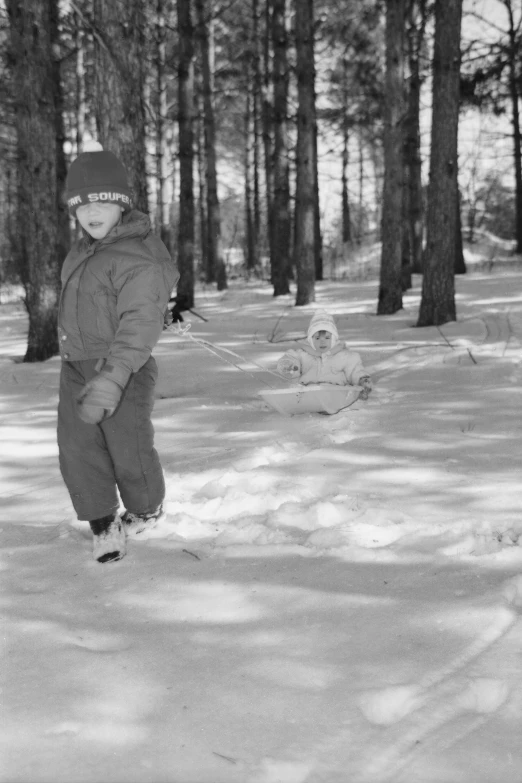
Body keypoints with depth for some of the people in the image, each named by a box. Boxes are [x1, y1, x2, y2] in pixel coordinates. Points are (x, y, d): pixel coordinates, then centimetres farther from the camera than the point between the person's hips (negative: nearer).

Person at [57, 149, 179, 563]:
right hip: (76, 366, 7)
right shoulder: (86, 249, 8)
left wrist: (111, 378, -42)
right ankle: (103, 524, 15)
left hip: (123, 371, -7)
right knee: (78, 451, 2)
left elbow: (140, 324, -31)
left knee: (129, 451, 2)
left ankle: (146, 511, 31)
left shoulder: (139, 259, -21)